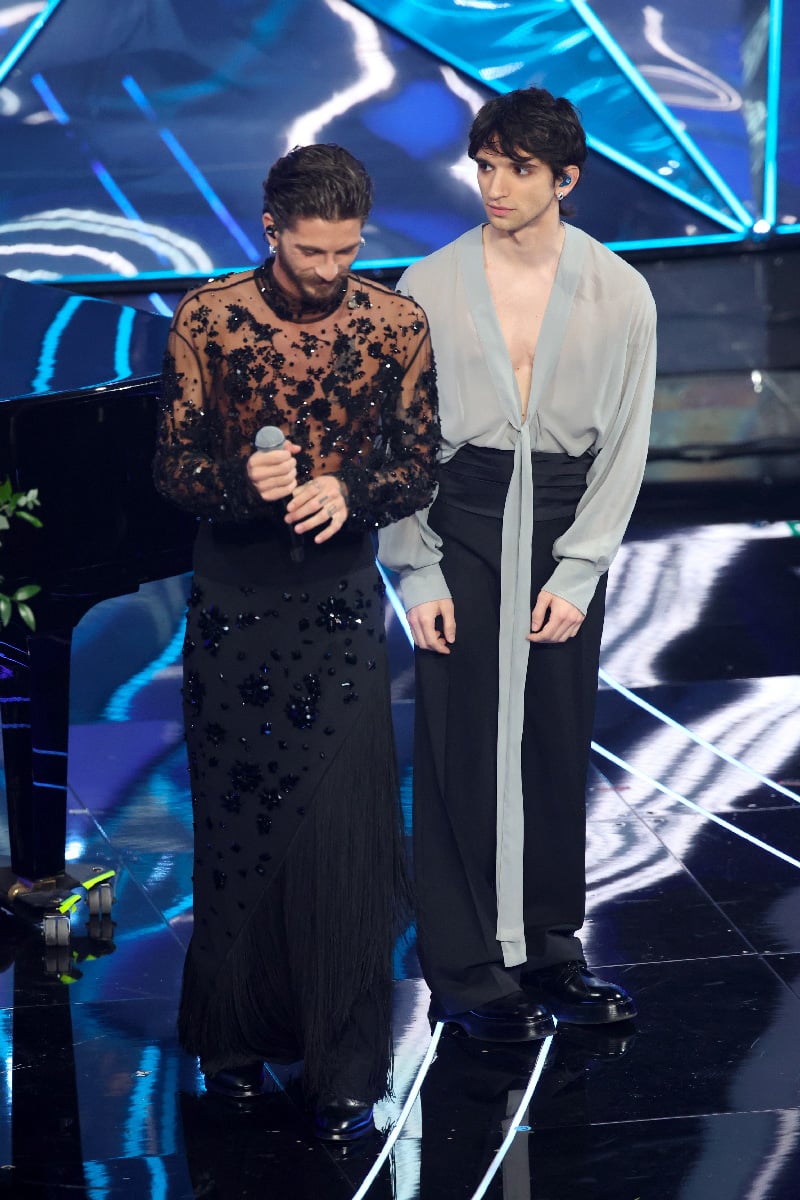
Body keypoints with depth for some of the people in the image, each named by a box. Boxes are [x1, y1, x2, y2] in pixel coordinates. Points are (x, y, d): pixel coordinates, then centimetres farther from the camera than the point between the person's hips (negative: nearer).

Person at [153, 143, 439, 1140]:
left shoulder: (396, 325, -2)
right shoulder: (206, 320, -5)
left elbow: (420, 467, 1)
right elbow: (174, 467, -4)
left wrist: (350, 491, -20)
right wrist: (242, 481, -25)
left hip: (341, 606, 0)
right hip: (233, 607, 0)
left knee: (343, 837, -4)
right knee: (234, 824, 9)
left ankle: (344, 1074, 5)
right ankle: (235, 1036, 27)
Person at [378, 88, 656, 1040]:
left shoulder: (620, 293, 0)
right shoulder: (428, 288, -3)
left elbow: (625, 444, 2)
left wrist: (576, 575, -4)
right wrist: (416, 575, -6)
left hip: (566, 529, 1)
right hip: (461, 526, -1)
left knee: (558, 746, 6)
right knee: (461, 749, -1)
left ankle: (549, 949, 21)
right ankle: (465, 970, 9)